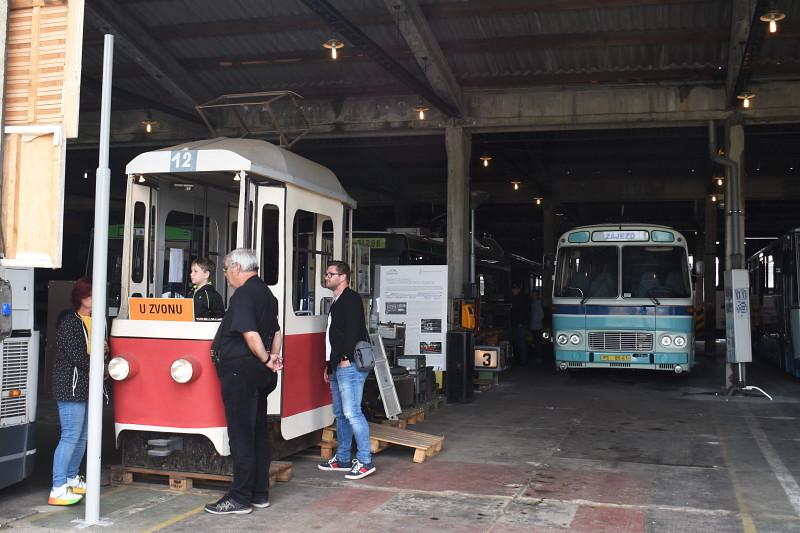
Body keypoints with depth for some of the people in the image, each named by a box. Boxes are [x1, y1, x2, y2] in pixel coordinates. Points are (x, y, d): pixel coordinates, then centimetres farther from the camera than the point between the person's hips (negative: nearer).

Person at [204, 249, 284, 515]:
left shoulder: (244, 294, -14)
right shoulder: (266, 292, 16)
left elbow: (250, 334, -22)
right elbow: (276, 331, 20)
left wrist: (265, 360, -9)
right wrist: (273, 356, 7)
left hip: (240, 370, -9)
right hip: (260, 374, 10)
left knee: (241, 435, -4)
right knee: (259, 432, 13)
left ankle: (240, 498, 2)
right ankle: (260, 493, 20)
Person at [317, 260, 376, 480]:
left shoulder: (351, 299, -8)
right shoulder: (337, 302, 23)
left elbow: (353, 329, -19)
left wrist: (346, 358, -22)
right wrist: (329, 365, 24)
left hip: (349, 365, -11)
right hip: (338, 367, 11)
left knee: (351, 412, -12)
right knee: (340, 413, 14)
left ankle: (365, 461, -9)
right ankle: (342, 459, 21)